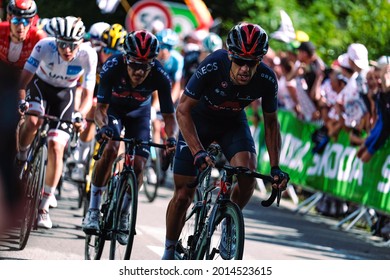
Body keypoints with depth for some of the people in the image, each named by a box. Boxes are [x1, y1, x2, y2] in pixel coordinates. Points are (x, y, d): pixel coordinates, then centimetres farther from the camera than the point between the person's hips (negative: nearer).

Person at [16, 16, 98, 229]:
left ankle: (44, 207, -2)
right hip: (40, 85, 0)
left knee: (56, 147, -12)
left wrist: (80, 114, -42)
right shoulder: (45, 46, -29)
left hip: (64, 94, 0)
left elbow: (88, 94, -23)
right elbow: (25, 77, -28)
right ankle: (21, 157, 0)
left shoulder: (88, 55, -27)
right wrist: (22, 100, -46)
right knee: (32, 122, -33)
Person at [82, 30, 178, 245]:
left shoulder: (160, 77, -33)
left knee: (138, 164, -12)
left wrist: (172, 137, -48)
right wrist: (103, 126, -51)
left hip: (139, 114, 1)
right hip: (113, 109, -1)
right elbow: (101, 107, -30)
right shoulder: (112, 68, -35)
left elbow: (169, 116, -28)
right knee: (110, 149, -27)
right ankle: (93, 210, -15)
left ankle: (123, 214, 12)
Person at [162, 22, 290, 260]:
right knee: (183, 195, -5)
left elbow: (271, 122, -10)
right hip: (199, 120, -2)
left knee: (248, 176, -26)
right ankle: (169, 252, 17)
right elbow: (183, 110, -30)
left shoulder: (267, 80, -26)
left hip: (233, 123, 2)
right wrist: (198, 152, -41)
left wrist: (275, 168, -17)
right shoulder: (212, 67, -35)